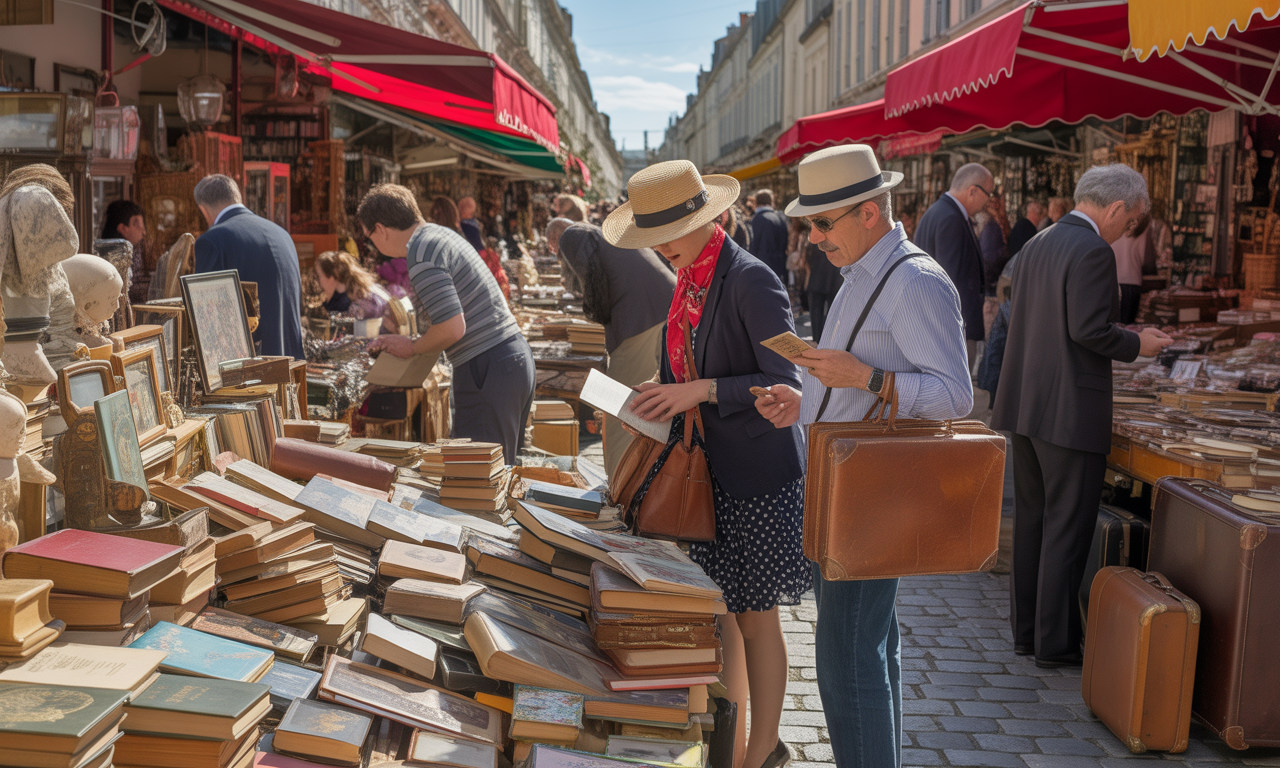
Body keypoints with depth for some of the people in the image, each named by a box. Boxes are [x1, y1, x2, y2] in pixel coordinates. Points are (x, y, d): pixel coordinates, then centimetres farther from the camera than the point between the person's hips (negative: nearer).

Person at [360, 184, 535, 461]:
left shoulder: (421, 255, -14)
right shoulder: (443, 234, 16)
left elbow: (453, 328, -22)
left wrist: (412, 347, -3)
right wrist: (399, 342, 20)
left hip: (487, 371, -10)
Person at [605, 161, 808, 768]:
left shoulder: (750, 280, -17)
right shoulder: (686, 278, 9)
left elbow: (785, 384, -19)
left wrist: (703, 391, -25)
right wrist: (655, 402, 5)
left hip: (755, 475, -8)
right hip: (705, 471, 8)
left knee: (755, 620, 5)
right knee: (717, 615, 13)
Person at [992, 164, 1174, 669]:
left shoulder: (1037, 245, 12)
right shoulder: (1093, 251, -15)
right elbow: (1088, 329, -22)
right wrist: (1137, 345, -4)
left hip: (1026, 404, 9)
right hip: (1071, 412, -8)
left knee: (1032, 519, 15)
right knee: (1067, 528, 1)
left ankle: (1026, 629, 24)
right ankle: (1055, 642, 9)